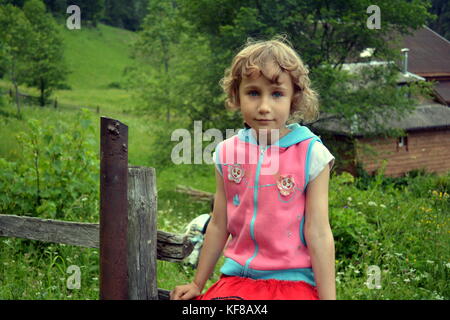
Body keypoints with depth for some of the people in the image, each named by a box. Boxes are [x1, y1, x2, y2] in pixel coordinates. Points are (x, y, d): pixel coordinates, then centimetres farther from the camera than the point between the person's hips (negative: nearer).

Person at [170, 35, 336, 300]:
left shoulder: (310, 154, -6)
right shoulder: (227, 153, 6)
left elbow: (318, 232, -6)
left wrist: (327, 297, -7)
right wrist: (198, 284, 17)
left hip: (293, 282, -3)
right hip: (237, 280, 3)